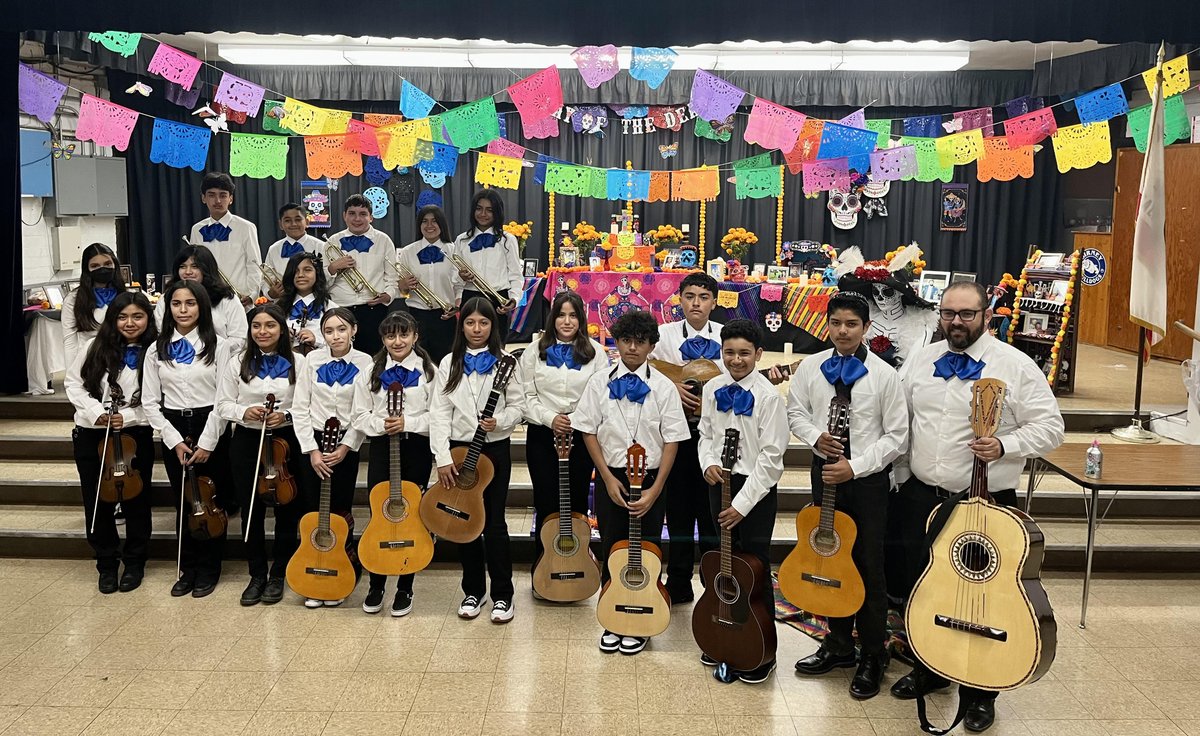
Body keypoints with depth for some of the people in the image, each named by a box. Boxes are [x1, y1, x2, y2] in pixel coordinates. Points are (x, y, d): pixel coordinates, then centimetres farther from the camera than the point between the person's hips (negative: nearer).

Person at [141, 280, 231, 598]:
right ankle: (188, 569, 21)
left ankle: (209, 569, 18)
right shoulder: (157, 350, 6)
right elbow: (150, 402, 4)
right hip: (173, 432, 3)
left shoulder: (218, 345, -4)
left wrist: (207, 441, -12)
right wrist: (174, 441, -5)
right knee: (183, 502, 9)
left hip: (210, 430, -3)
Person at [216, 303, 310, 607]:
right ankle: (257, 575, 22)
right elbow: (223, 404, 4)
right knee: (251, 510, 8)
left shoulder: (297, 363, -2)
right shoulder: (238, 362, 3)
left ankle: (278, 575, 21)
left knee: (287, 509, 6)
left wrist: (286, 416, -19)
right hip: (246, 441, 2)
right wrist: (244, 412, -15)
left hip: (286, 441, -1)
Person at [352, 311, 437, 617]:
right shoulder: (372, 371, 5)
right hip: (381, 447, 2)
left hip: (416, 448, -2)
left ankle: (405, 589, 17)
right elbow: (360, 415, 4)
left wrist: (407, 423, -18)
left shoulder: (428, 371, -2)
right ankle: (376, 586, 21)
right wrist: (381, 424, -14)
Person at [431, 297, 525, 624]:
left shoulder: (504, 362, 0)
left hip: (495, 448, -2)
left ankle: (502, 594, 12)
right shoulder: (450, 363, 3)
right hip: (458, 448, 2)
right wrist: (442, 458, -10)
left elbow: (518, 406, 0)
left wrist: (499, 422, -21)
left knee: (494, 522, 0)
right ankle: (473, 591, 23)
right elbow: (439, 412, -2)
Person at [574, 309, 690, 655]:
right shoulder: (600, 383, 0)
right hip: (611, 478, 1)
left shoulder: (663, 387, -4)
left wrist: (655, 490, -11)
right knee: (612, 550, 9)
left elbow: (672, 441, -5)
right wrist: (609, 479, -7)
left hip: (650, 479, -1)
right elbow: (589, 432, 1)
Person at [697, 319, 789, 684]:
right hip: (721, 483, 5)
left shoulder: (769, 396, -14)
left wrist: (743, 504, -16)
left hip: (756, 488, -5)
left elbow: (771, 456, -15)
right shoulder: (713, 389, 2)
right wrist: (708, 463, -8)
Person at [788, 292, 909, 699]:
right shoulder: (811, 367, 1)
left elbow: (897, 436, -9)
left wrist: (855, 467, -18)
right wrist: (815, 437, -11)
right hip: (825, 472, 4)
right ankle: (839, 643, 31)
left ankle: (873, 656, 18)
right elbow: (795, 411, 10)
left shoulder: (884, 374, -10)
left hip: (869, 479, -3)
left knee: (869, 567, 3)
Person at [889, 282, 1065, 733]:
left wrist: (1004, 446, -23)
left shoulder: (1016, 366, -7)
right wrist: (899, 476, 6)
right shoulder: (920, 362, 6)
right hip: (921, 497, 4)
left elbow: (1049, 426, -7)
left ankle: (979, 693, 23)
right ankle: (928, 670, 38)